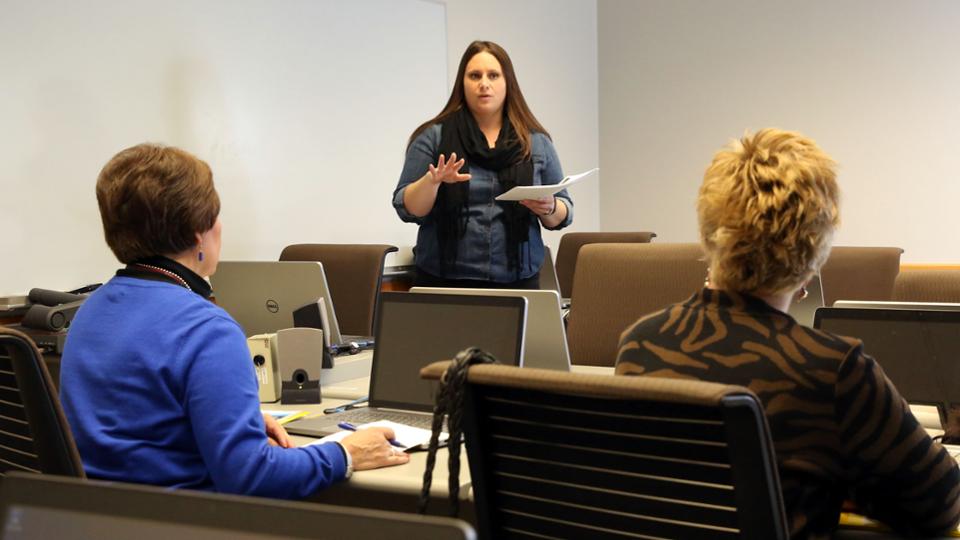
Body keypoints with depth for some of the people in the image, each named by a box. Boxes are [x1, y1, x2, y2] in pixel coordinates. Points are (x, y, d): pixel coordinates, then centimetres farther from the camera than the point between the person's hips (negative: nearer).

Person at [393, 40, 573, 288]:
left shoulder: (537, 143, 7)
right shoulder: (434, 137, 2)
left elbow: (563, 216, 10)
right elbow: (407, 209, -1)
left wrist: (548, 208, -11)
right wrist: (431, 181, -20)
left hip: (516, 283, 2)